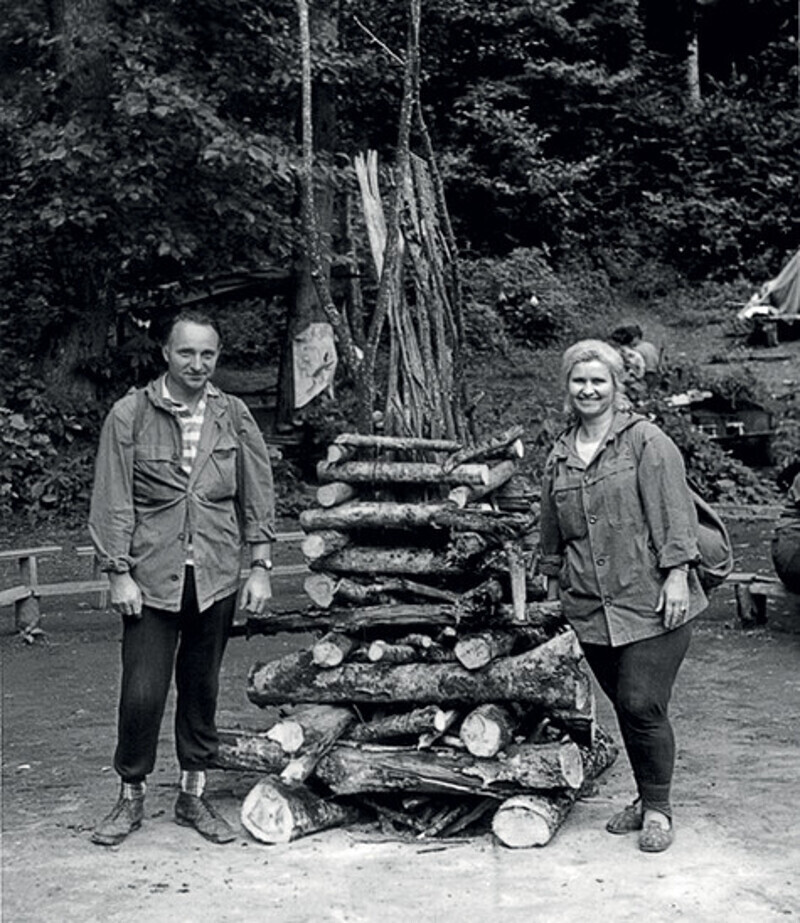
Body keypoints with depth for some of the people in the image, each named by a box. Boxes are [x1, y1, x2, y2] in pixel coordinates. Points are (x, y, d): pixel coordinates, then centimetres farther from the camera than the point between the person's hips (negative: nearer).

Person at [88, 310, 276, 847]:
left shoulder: (233, 416, 3)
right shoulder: (130, 415, -3)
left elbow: (258, 496, 7)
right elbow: (113, 501, -3)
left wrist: (261, 568, 3)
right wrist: (119, 574, -7)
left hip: (216, 576, 2)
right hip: (153, 576, -2)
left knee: (203, 689, 11)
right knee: (142, 692, -1)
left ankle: (194, 797, 26)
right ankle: (131, 798, 19)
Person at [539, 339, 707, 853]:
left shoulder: (647, 442, -4)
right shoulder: (559, 457, 13)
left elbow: (672, 513, -8)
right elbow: (552, 531, 22)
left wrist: (676, 576, -13)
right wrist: (554, 581, 23)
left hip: (650, 603, -5)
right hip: (590, 609, 5)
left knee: (643, 706, -7)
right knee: (625, 708, 11)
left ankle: (658, 809, 9)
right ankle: (647, 798, 26)